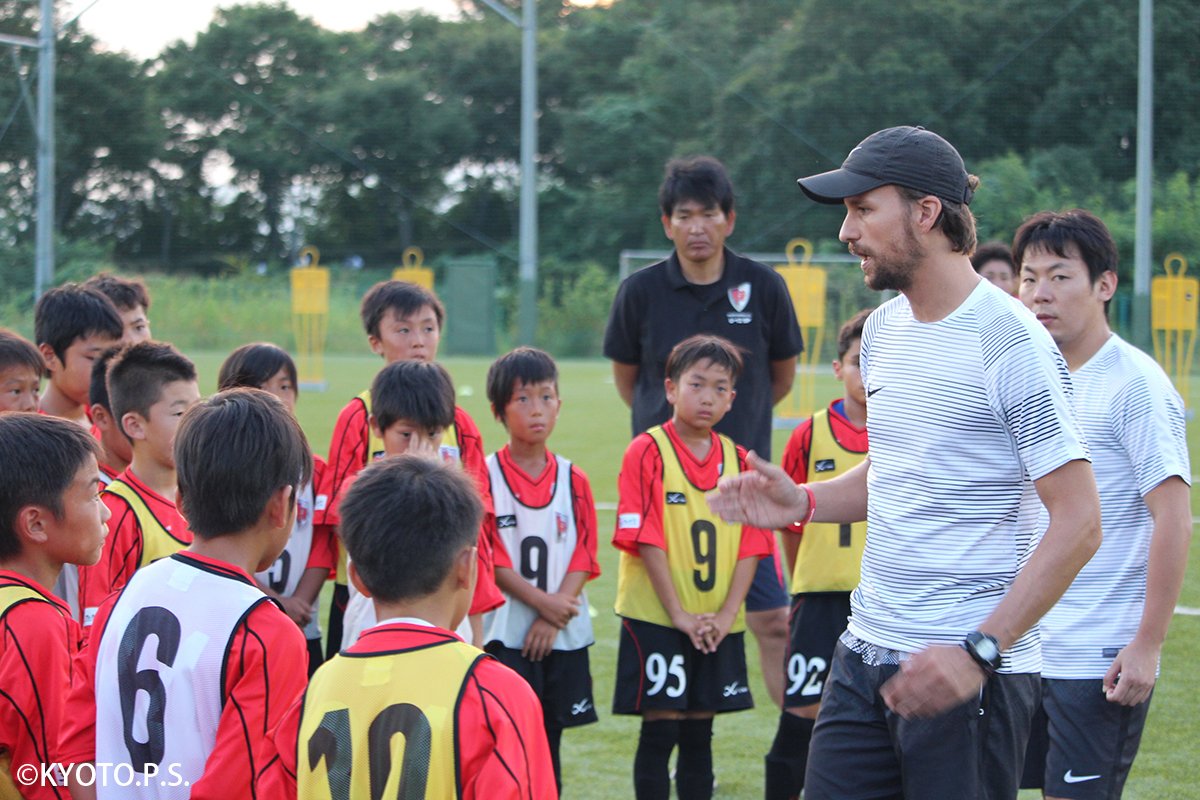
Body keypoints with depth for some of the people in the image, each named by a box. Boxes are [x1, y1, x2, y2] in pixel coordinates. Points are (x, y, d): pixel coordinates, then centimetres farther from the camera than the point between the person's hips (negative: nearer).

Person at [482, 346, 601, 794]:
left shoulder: (573, 480, 7)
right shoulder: (486, 476, -4)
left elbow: (583, 557, 1)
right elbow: (490, 557, -8)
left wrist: (553, 618, -11)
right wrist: (543, 602, -14)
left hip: (565, 634, 3)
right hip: (508, 633, -3)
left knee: (550, 740, 9)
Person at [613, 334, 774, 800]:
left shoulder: (737, 460, 7)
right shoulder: (648, 452, -7)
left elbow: (751, 544, 4)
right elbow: (644, 539, -12)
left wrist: (727, 613, -8)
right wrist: (678, 613, -15)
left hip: (717, 624, 4)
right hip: (656, 617, -4)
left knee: (699, 733, 9)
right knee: (660, 730, -3)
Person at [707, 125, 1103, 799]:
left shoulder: (1012, 344, -14)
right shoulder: (883, 327, 12)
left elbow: (1079, 523, -17)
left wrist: (980, 651, -23)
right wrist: (806, 502, 8)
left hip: (976, 674, -7)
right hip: (866, 654, 8)